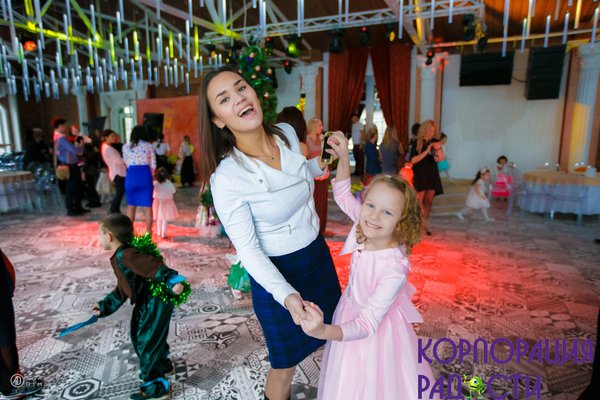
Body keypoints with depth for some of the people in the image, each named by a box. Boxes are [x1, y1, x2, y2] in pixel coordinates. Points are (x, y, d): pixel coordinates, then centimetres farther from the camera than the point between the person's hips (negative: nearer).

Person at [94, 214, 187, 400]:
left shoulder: (126, 256, -24)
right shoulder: (119, 258, 12)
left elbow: (154, 266, -37)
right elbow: (122, 289, 21)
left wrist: (172, 281, -49)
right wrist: (105, 306, 24)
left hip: (157, 303, -11)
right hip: (146, 303, 11)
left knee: (147, 342, -1)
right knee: (140, 337, 27)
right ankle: (162, 365, 49)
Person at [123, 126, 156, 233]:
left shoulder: (126, 147, 8)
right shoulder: (148, 146, 5)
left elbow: (126, 163, 7)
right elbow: (153, 165, 4)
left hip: (131, 176, 1)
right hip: (145, 175, -1)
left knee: (131, 205, 14)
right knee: (147, 206, 7)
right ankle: (148, 230, 12)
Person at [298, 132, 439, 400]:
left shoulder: (394, 269, -38)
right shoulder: (365, 226, -20)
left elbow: (366, 325, -38)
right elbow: (343, 195, -2)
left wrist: (323, 332, -55)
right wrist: (343, 157, -14)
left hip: (377, 329, -5)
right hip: (350, 309, 6)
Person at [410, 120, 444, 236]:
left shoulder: (435, 142, 5)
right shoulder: (417, 143, -4)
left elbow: (441, 159, 3)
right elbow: (413, 160, -11)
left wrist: (439, 149, -16)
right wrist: (426, 151, -17)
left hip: (432, 175, 4)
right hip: (419, 175, -4)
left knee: (428, 201, 6)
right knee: (418, 202, -8)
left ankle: (424, 224, 16)